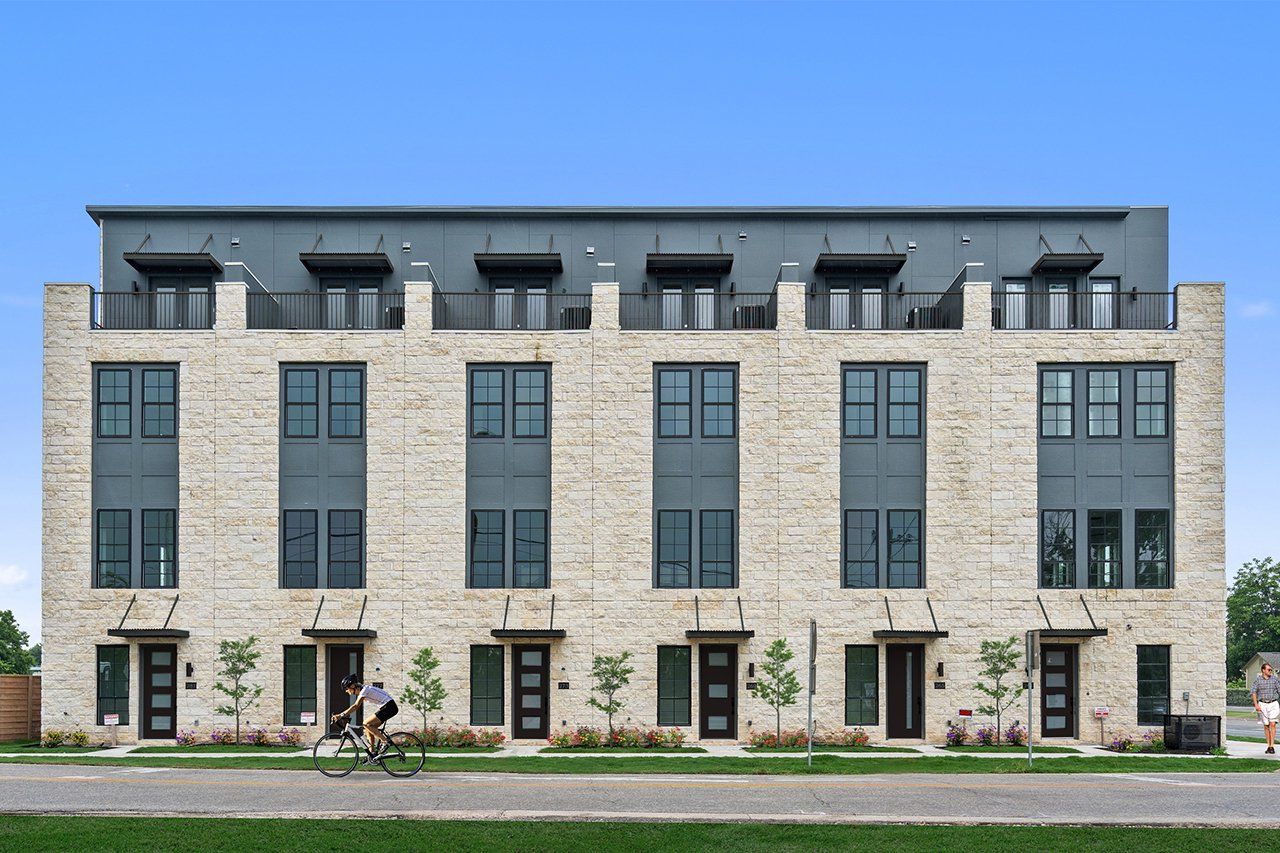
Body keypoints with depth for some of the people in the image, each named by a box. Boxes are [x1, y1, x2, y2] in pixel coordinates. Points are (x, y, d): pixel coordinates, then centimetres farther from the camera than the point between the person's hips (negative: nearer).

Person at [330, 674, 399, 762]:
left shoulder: (364, 690, -17)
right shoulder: (361, 691, 13)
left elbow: (355, 706, -26)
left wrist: (341, 715, -30)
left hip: (389, 707, -10)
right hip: (385, 707, 10)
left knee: (367, 724, -15)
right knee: (369, 728, 7)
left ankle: (385, 741, -11)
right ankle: (372, 754, 10)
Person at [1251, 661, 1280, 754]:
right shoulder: (1257, 680, 1)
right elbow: (1254, 692, -1)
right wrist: (1256, 704, -11)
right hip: (1262, 705, 1)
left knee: (1272, 724, -11)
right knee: (1266, 726, 6)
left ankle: (1272, 746, -10)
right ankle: (1268, 745, 15)